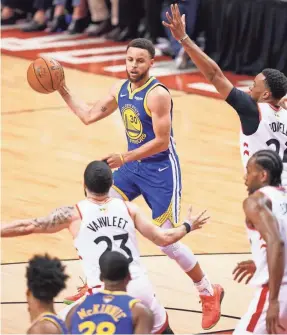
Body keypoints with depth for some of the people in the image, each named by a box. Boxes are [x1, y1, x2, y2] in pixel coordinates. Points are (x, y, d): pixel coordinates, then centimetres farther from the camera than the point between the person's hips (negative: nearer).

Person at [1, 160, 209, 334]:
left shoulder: (74, 214, 1)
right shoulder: (128, 208, 10)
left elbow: (28, 226, 2)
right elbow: (162, 238, 14)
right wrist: (188, 226, 33)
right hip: (140, 289, 4)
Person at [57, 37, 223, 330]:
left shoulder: (157, 94, -22)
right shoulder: (120, 90, 2)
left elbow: (161, 141, -25)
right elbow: (89, 116, 13)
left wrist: (123, 158, -28)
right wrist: (63, 91, 6)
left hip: (161, 171, -7)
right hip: (133, 166, 8)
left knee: (167, 242, -6)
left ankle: (209, 293, 13)